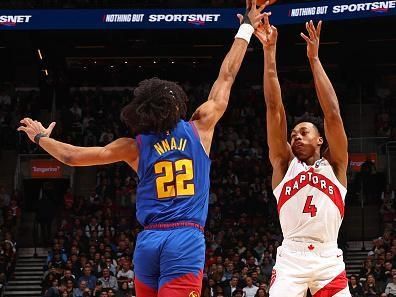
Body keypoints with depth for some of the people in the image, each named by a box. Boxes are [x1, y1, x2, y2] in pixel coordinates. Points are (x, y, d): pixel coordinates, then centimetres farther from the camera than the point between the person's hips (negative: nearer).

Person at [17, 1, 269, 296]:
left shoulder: (135, 146, 10)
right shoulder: (199, 129, 6)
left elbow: (72, 156, 15)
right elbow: (227, 76, 14)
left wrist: (41, 137, 33)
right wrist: (247, 27, 23)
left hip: (149, 241, 3)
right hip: (186, 240, -3)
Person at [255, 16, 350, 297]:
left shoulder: (334, 165, 12)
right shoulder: (285, 164, 14)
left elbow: (333, 114, 1)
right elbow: (275, 109, 7)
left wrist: (314, 58, -1)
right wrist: (269, 52, 0)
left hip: (329, 259, 0)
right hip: (291, 258, 0)